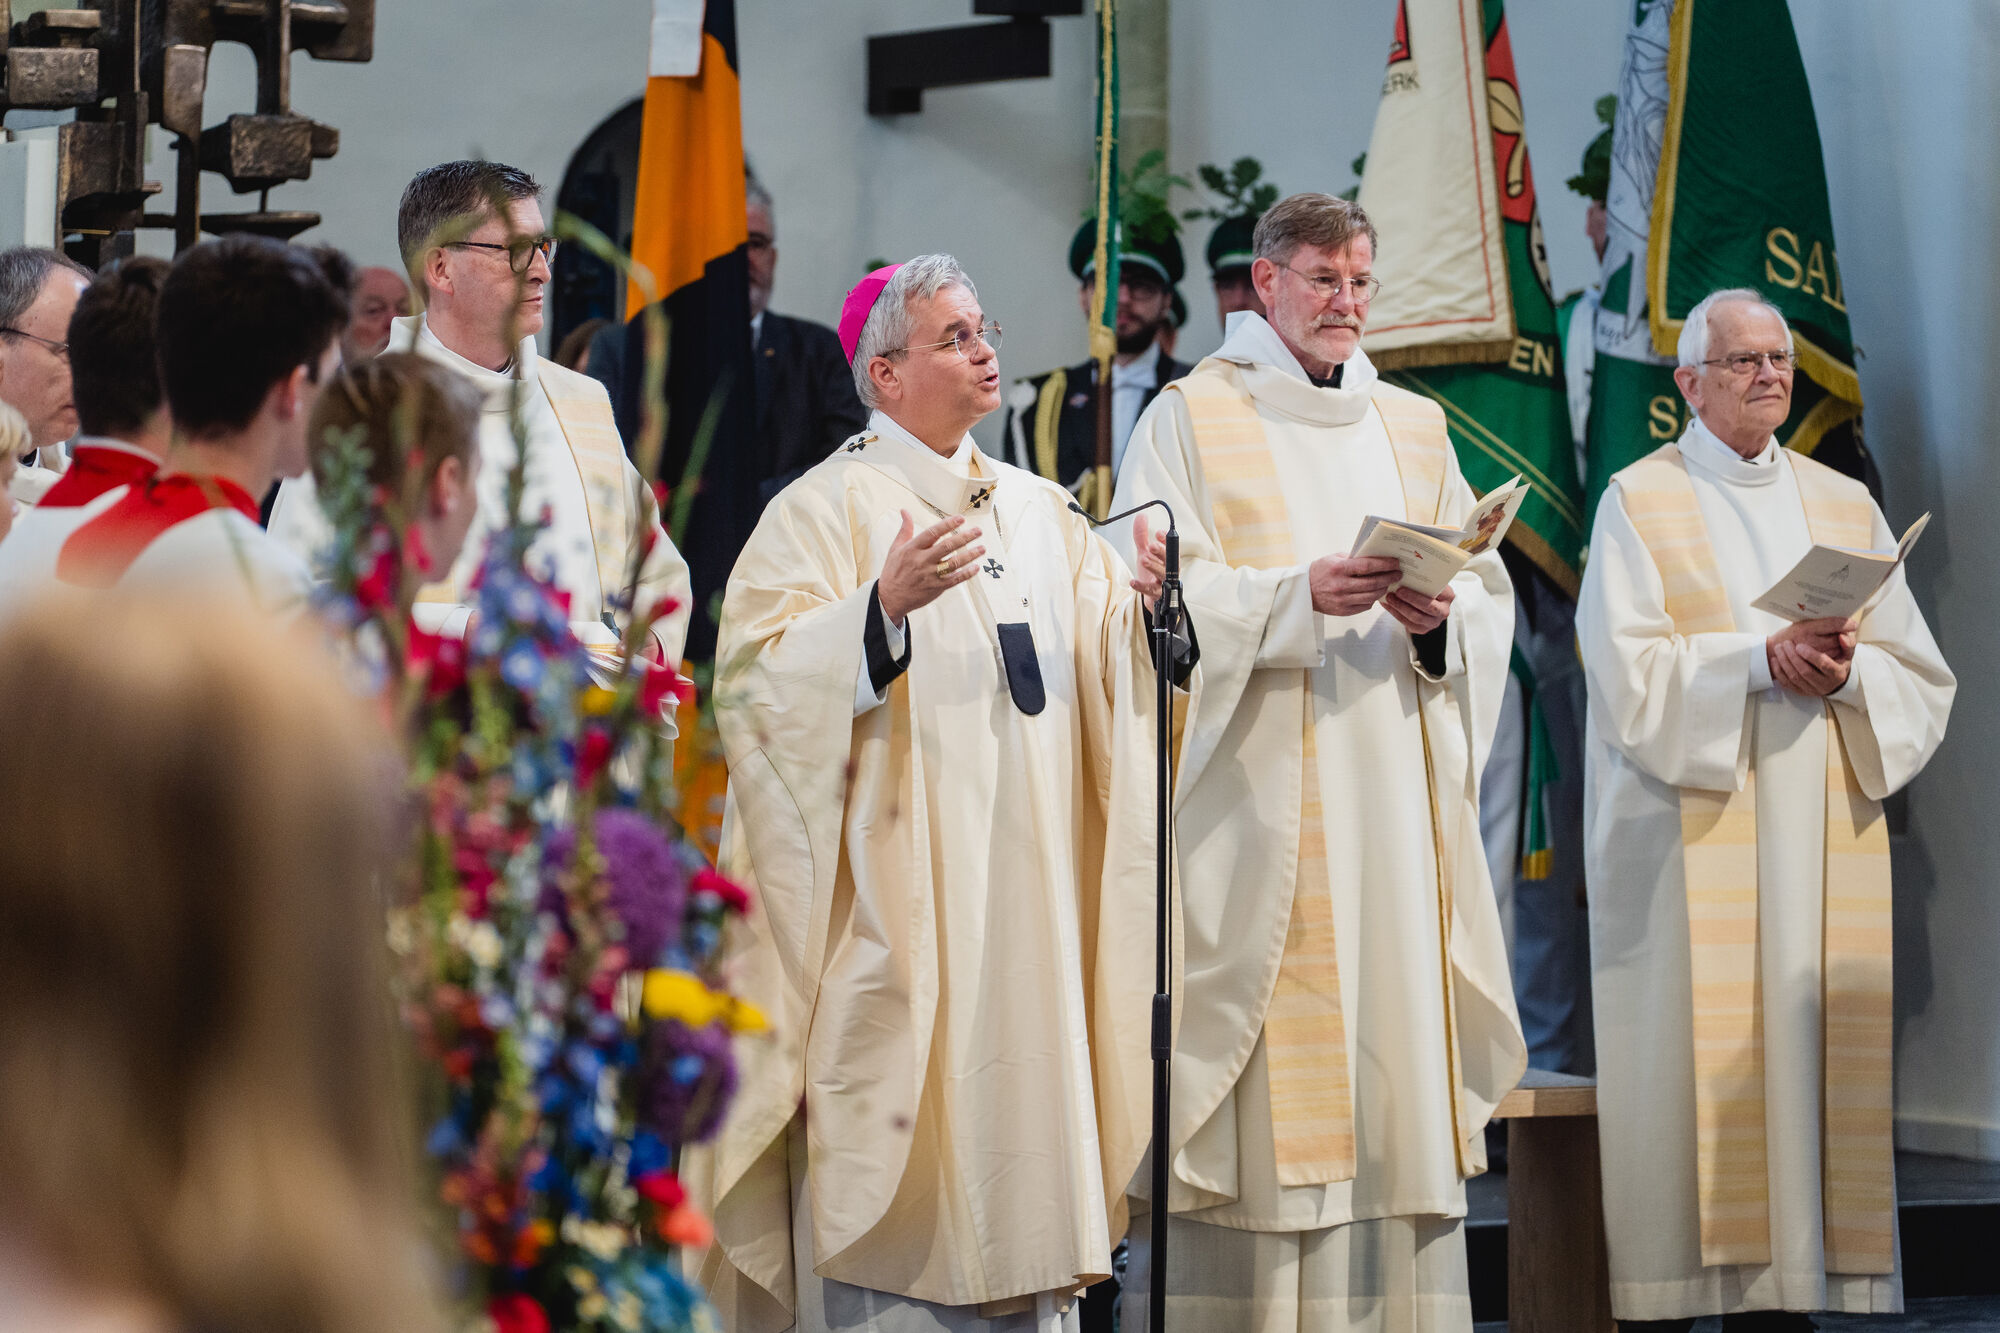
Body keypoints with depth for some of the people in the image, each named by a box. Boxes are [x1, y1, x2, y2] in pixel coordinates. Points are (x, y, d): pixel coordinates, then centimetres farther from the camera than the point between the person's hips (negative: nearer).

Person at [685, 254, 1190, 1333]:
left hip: (1028, 903, 6)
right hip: (895, 908, -5)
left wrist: (1147, 605, -12)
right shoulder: (826, 508, -2)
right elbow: (760, 680, -15)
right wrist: (884, 605, -28)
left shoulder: (1039, 512, 17)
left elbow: (1108, 668, 8)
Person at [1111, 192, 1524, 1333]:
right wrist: (1295, 597, -20)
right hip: (1253, 802, -4)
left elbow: (1492, 595, 13)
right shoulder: (1193, 416, 4)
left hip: (1394, 799, 4)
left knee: (1395, 1051, 0)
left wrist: (1440, 617, -9)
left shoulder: (1416, 429, 18)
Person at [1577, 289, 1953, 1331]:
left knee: (1805, 1069, -1)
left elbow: (1923, 681, 10)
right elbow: (1630, 675, -8)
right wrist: (1761, 661, -16)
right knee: (1686, 1078, -8)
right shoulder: (1640, 502, 5)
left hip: (1819, 846, 4)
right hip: (1686, 843, -4)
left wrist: (1846, 670, -10)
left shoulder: (1842, 505, 17)